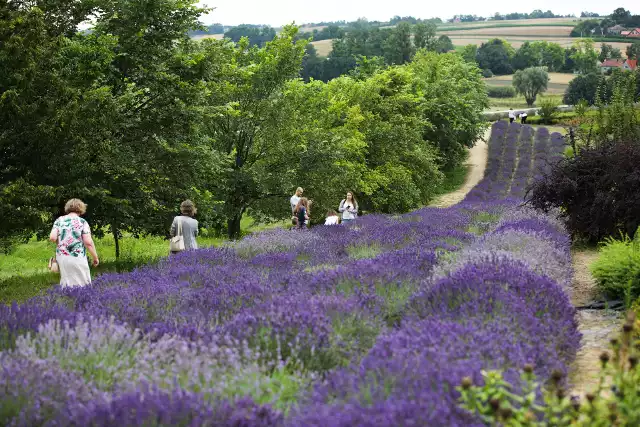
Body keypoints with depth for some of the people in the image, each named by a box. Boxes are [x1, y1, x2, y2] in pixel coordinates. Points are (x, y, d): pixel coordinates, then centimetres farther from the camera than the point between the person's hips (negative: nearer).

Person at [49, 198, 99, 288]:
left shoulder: (59, 221, 5)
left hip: (62, 257, 4)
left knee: (66, 284, 9)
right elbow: (88, 242, -11)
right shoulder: (82, 222, -5)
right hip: (77, 258, -4)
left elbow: (52, 238, -5)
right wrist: (95, 257, -1)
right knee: (82, 284, 2)